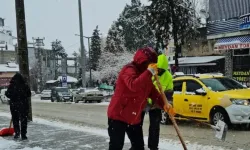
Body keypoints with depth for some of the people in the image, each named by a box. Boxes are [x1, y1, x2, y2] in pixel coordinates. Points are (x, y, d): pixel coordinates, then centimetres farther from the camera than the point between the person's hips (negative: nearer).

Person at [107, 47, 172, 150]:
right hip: (118, 115, -9)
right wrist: (149, 72, -36)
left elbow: (153, 92, 9)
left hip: (134, 117, 9)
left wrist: (163, 104, -8)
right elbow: (133, 85, -38)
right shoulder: (129, 70, -18)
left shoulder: (145, 75, 10)